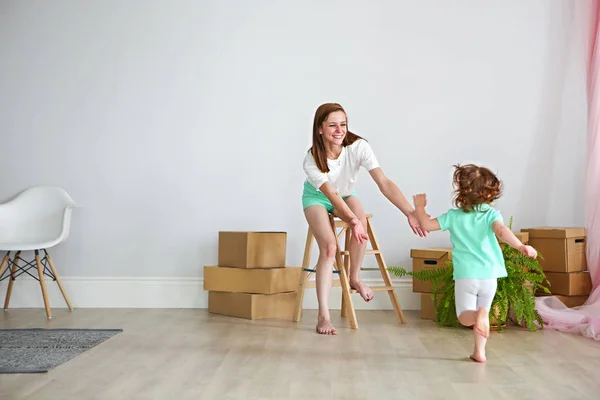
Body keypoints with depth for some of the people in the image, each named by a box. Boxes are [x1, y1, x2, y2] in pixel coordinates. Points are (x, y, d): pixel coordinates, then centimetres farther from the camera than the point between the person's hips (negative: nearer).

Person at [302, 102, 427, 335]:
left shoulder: (358, 147, -30)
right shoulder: (312, 160, -31)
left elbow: (384, 183, -37)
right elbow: (331, 194, -35)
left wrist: (410, 213, -48)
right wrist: (352, 220, -53)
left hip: (345, 195, 2)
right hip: (317, 198, -2)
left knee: (361, 220, -31)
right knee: (329, 247, -24)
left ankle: (355, 278, -5)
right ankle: (323, 315, -17)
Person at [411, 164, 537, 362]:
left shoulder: (453, 216, 0)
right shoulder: (492, 214, -3)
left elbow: (427, 225, 2)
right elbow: (501, 231, -22)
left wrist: (419, 207, 16)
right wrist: (520, 246, -30)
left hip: (465, 275, -1)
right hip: (489, 275, 2)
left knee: (465, 317, 4)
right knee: (483, 313, 20)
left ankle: (480, 314, -28)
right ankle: (480, 352, 18)